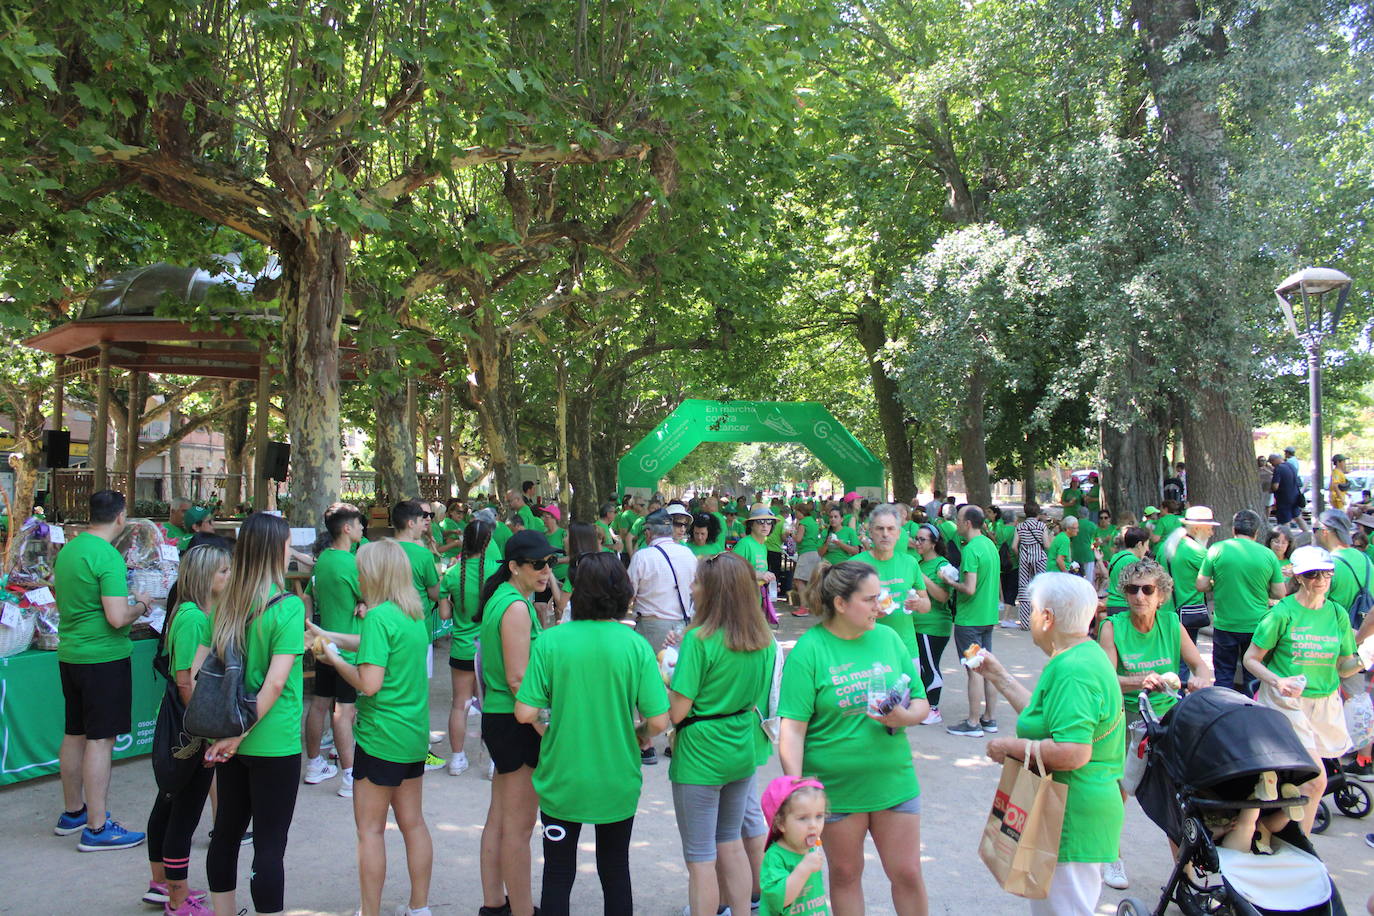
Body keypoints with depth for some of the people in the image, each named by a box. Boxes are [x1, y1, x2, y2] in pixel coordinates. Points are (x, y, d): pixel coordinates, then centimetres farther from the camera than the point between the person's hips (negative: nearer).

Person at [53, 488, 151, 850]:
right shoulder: (108, 556, -19)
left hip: (70, 654, 9)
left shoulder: (66, 550, 8)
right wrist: (140, 605, -5)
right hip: (104, 657, -9)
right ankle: (96, 828, 2)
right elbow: (117, 617, -25)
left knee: (74, 735, 18)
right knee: (100, 740, -3)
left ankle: (73, 812, 31)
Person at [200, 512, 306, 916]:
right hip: (274, 742, -7)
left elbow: (198, 669, 5)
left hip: (229, 739, 7)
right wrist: (238, 734, -14)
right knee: (269, 845, 2)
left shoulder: (226, 603, 2)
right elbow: (275, 683, -22)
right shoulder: (288, 606, -17)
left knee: (227, 831, 19)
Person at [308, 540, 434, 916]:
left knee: (370, 829, 4)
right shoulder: (415, 614, 7)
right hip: (414, 734, 8)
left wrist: (334, 659, -8)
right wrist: (327, 636, 21)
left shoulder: (379, 616, -18)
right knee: (412, 822, 15)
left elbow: (369, 683, -22)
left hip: (381, 736, -8)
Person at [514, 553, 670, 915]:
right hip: (618, 783, 1)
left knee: (558, 875, 16)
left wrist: (545, 730, 7)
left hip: (562, 780, -1)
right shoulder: (635, 645, -13)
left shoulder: (550, 641, -13)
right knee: (615, 873, 20)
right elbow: (659, 721, -13)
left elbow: (525, 713, -14)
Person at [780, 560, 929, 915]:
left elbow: (922, 703, 8)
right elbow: (793, 729, -14)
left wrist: (905, 717, -14)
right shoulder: (809, 650, -12)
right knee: (845, 874, 13)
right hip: (836, 785, -3)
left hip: (893, 778, 3)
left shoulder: (887, 637, 1)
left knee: (907, 873, 9)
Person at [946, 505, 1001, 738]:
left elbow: (969, 589, -24)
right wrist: (959, 575, 14)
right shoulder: (990, 545, 9)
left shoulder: (971, 550, -19)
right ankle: (988, 719, 22)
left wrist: (950, 581, -7)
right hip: (989, 616, 9)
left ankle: (973, 723, 5)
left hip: (970, 618, -9)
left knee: (974, 670, -2)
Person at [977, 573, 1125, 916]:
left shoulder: (1072, 672, -23)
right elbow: (1049, 715, 19)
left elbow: (1073, 753, -31)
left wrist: (1010, 747, -19)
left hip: (1073, 816, -11)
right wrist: (998, 676, 22)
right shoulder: (1084, 655, 11)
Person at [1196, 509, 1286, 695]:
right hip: (1257, 625, 1)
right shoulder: (1268, 555, -4)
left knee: (1224, 675, 12)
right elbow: (1280, 593, 0)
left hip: (1225, 625, -1)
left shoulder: (1217, 549, -8)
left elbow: (1201, 586, -6)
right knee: (1254, 677, 14)